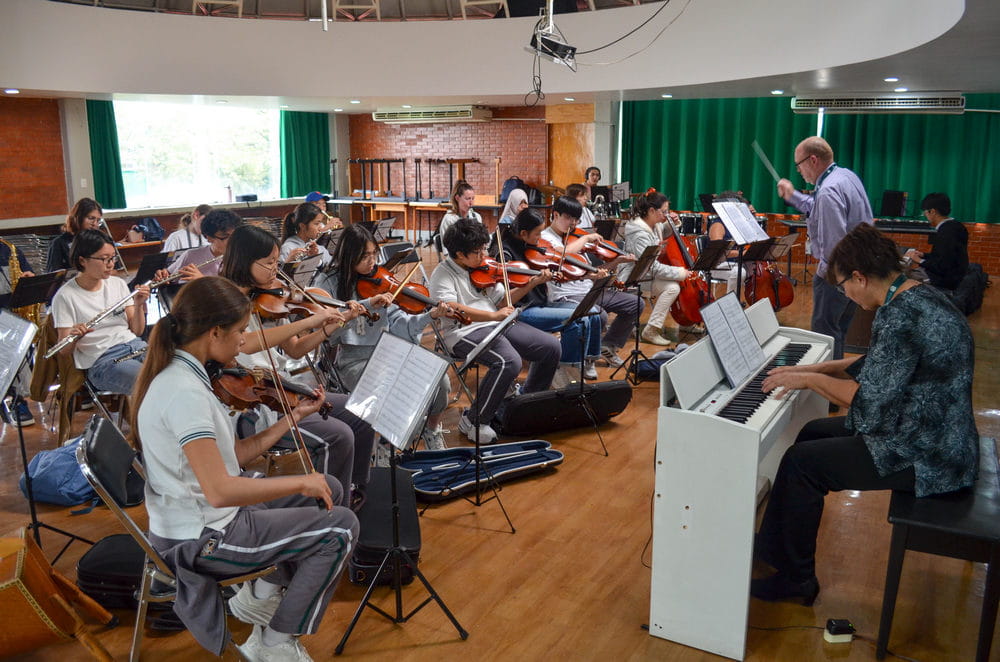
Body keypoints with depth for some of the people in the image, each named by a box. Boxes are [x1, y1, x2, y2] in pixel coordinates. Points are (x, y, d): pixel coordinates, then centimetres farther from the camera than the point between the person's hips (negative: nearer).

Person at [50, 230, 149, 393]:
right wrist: (74, 336, -25)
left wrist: (139, 306, -6)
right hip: (102, 361, -5)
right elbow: (65, 350, -3)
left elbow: (137, 331, 12)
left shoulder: (118, 284, 14)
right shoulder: (65, 296, -1)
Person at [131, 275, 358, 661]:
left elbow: (232, 456, 4)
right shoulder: (185, 392, -27)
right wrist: (301, 482, -22)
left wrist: (294, 416, 4)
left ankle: (262, 594, 23)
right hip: (199, 538, -9)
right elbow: (219, 490, -33)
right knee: (340, 526, -5)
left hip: (202, 510, 10)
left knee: (330, 490, 14)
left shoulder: (180, 374, 3)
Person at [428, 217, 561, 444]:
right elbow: (451, 308, -26)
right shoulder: (443, 274, -8)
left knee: (550, 346, -2)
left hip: (496, 325, 8)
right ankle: (473, 421, -16)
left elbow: (502, 302, 19)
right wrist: (493, 315, -34)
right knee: (509, 362, -34)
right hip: (464, 332, -8)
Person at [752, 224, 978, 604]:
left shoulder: (900, 316, -27)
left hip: (929, 458, -11)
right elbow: (877, 366, 18)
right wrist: (812, 369, 14)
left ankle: (795, 578, 7)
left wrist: (810, 380, -13)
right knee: (814, 433, 17)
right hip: (939, 437, 11)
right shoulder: (917, 297, 6)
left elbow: (869, 404, -27)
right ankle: (775, 547, 29)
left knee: (800, 461, -10)